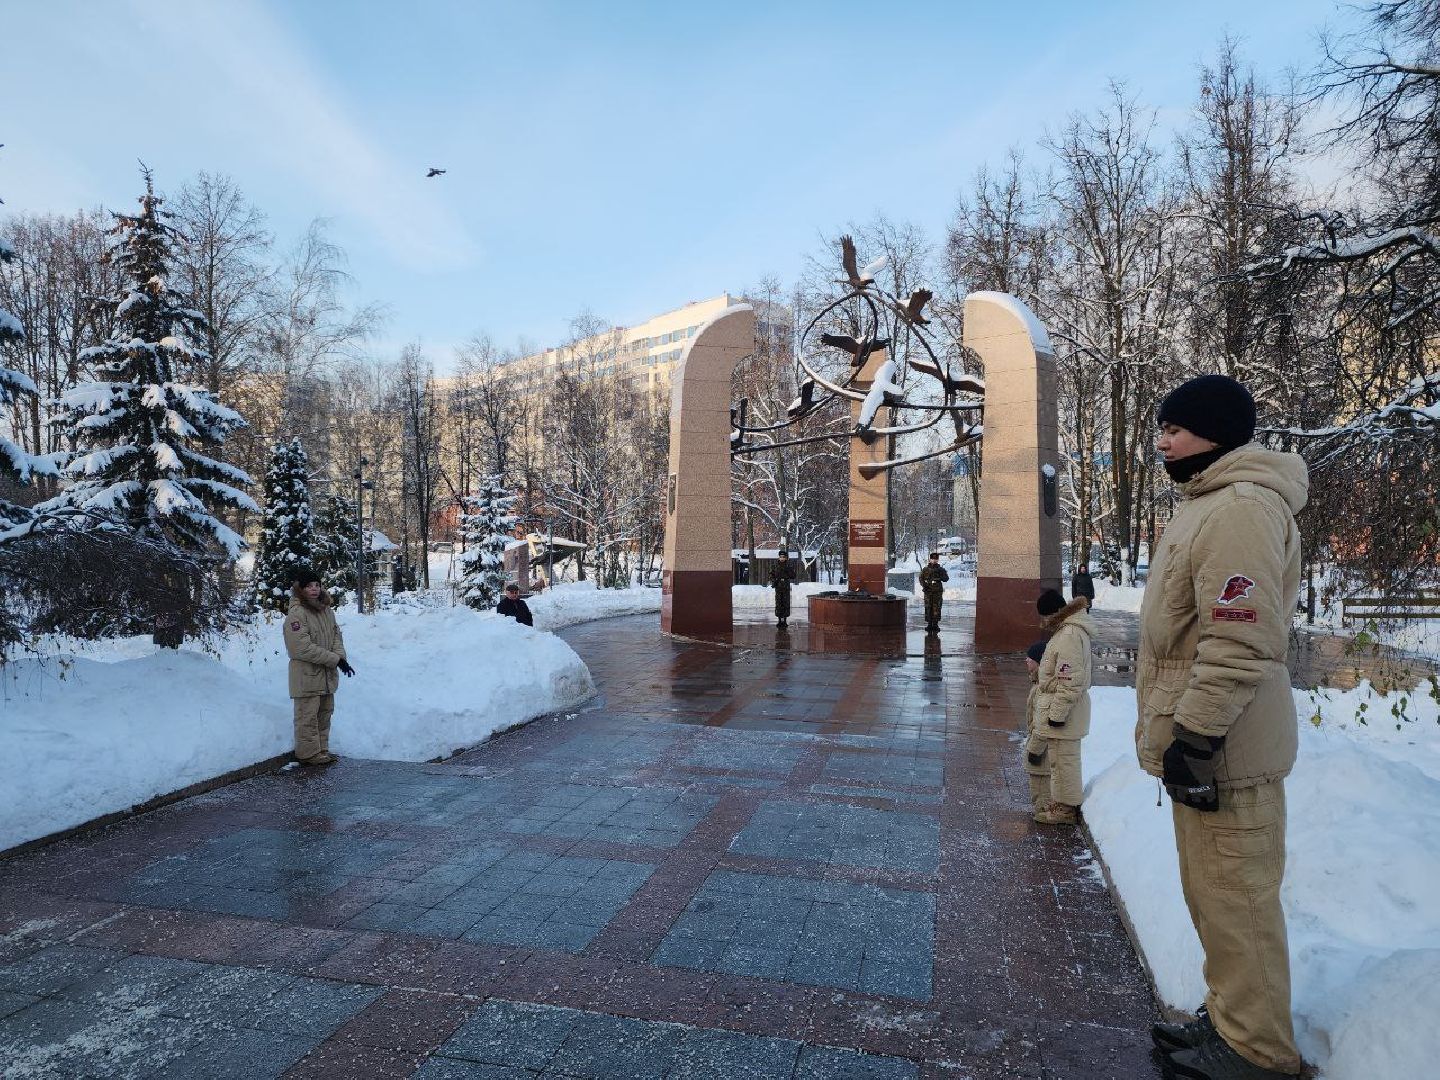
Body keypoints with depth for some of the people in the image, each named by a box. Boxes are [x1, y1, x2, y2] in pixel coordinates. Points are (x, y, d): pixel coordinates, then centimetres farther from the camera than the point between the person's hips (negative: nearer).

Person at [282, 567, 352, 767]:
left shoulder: (326, 609, 8)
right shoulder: (296, 614, -17)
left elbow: (336, 634, 11)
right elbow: (303, 648, -22)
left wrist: (341, 656, -9)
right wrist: (335, 659, -18)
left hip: (327, 675, 8)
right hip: (307, 675, -8)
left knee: (325, 713, 16)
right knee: (308, 715, 1)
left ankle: (321, 749, 27)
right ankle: (308, 753, 12)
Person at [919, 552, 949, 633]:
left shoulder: (941, 569, 8)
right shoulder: (925, 569, 8)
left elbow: (946, 578, 0)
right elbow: (921, 578, 7)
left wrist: (941, 574, -17)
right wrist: (924, 585, -10)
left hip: (938, 591, 0)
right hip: (928, 591, 0)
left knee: (936, 608, -2)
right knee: (928, 608, 0)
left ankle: (935, 624, 5)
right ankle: (929, 624, 8)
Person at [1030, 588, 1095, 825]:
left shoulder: (1070, 635, -23)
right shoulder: (1065, 630, 11)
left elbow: (1069, 680, -25)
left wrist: (1058, 713, -22)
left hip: (1063, 710, -11)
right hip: (1057, 709, 11)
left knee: (1063, 759, 1)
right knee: (1058, 758, 19)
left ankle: (1067, 807, 12)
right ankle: (1061, 801, 31)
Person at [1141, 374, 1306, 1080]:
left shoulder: (1241, 506, -18)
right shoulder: (1205, 506, 16)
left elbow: (1240, 642, -25)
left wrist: (1196, 734, -23)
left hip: (1222, 748, -11)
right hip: (1195, 737, 11)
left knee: (1233, 896, 2)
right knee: (1211, 892, 20)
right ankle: (1230, 1017, 35)